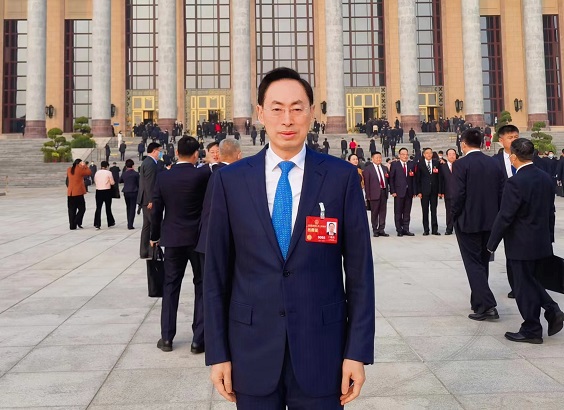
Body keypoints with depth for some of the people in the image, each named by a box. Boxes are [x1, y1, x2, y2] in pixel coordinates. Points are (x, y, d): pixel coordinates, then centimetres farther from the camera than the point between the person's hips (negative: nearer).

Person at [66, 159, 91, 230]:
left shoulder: (69, 169, 8)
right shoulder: (80, 169, -9)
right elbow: (89, 173, 0)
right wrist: (84, 166, 5)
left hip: (70, 193, 6)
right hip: (78, 193, -6)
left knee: (72, 210, 8)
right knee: (82, 209, 5)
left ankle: (72, 225, 8)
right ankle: (77, 222, -7)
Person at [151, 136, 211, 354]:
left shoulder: (163, 177, -3)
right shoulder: (203, 174, -13)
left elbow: (156, 209, 2)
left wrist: (155, 236, 14)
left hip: (172, 239, 3)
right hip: (199, 238, -2)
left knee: (170, 286, 13)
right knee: (202, 287, 8)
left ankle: (166, 337, 18)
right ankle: (199, 339, 10)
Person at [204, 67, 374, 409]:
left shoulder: (342, 176, -4)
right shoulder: (230, 180, -1)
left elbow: (359, 269, -3)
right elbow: (217, 271, 1)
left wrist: (358, 351, -5)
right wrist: (218, 352, 0)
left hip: (321, 348, -1)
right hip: (252, 349, 1)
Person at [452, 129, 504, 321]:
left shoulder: (461, 164, -13)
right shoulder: (493, 163, 4)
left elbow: (458, 195, -17)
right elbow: (501, 192, 5)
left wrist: (454, 216, -4)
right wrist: (494, 214, 14)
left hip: (468, 222, -6)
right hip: (490, 221, 6)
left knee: (473, 264, -1)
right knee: (483, 262, 17)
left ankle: (486, 305, -8)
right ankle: (479, 301, 27)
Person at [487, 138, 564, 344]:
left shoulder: (515, 182, -20)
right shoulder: (546, 179, 4)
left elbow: (504, 216, -19)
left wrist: (492, 244, -9)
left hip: (521, 244, -8)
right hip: (542, 242, 8)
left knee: (524, 286, 4)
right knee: (530, 281, 23)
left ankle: (531, 330, 14)